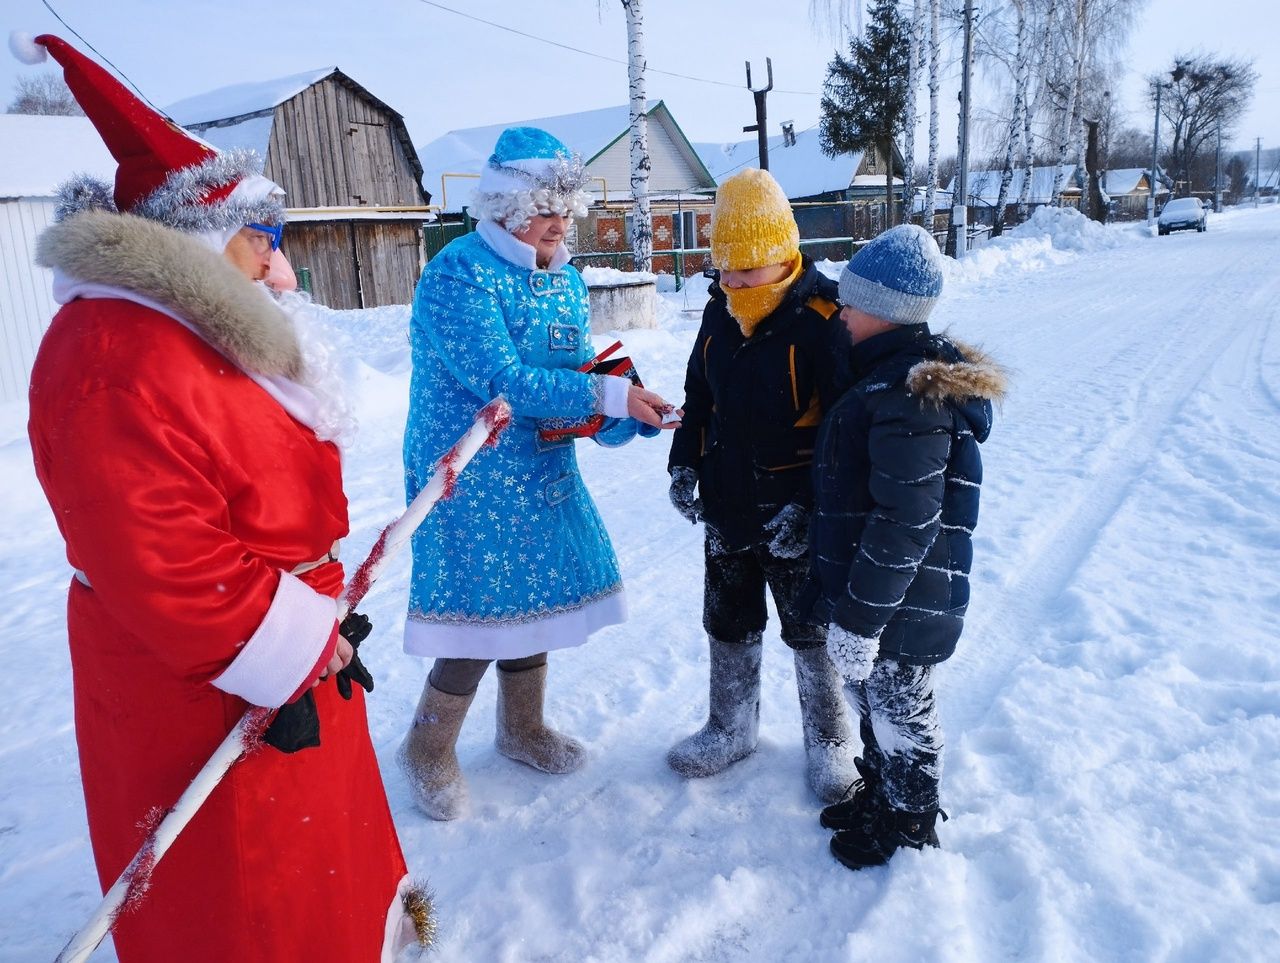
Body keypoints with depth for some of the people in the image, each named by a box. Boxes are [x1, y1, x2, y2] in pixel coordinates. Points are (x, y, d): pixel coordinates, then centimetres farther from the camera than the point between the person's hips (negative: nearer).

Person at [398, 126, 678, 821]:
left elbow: (577, 373, 9)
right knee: (479, 609, -2)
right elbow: (503, 381, -26)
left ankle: (522, 729, 38)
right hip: (469, 482, -7)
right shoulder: (458, 275, -17)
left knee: (534, 599, 16)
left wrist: (630, 419, -11)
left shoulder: (564, 277, 8)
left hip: (542, 473, 8)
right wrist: (611, 394, -26)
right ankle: (429, 749, 23)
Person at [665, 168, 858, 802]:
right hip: (726, 511, 6)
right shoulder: (720, 311, 3)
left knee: (811, 635, 12)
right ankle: (731, 728, 41)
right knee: (729, 628, 20)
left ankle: (828, 741, 34)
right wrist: (684, 462, 5)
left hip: (795, 520, -6)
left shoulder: (823, 318, -18)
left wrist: (809, 506, -22)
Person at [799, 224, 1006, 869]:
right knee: (869, 699, 25)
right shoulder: (894, 374, 8)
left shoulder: (908, 399, -27)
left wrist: (859, 617, -24)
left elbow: (904, 525, -29)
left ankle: (909, 827, 33)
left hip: (902, 606, -10)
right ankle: (877, 794, 46)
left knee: (899, 715, 11)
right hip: (874, 595, 10)